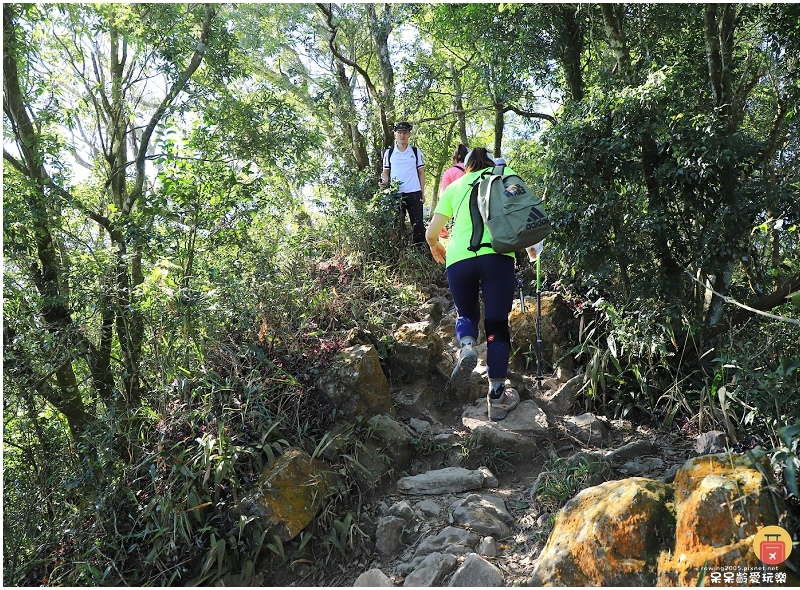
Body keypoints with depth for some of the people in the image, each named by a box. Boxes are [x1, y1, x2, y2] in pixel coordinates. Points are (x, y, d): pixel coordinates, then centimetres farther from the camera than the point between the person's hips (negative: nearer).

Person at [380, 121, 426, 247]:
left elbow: (421, 173, 9)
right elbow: (385, 173, 11)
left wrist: (422, 192, 1)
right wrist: (385, 182, -11)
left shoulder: (416, 151, 7)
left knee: (418, 223, 0)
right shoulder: (389, 153, 8)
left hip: (414, 193, -1)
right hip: (395, 194, 1)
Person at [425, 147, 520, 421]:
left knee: (466, 315, 23)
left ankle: (467, 347, -10)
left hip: (458, 259, 1)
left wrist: (436, 248, 40)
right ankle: (497, 397, 6)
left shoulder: (454, 186, 23)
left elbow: (431, 233, 18)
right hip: (497, 255, -1)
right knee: (497, 326, 8)